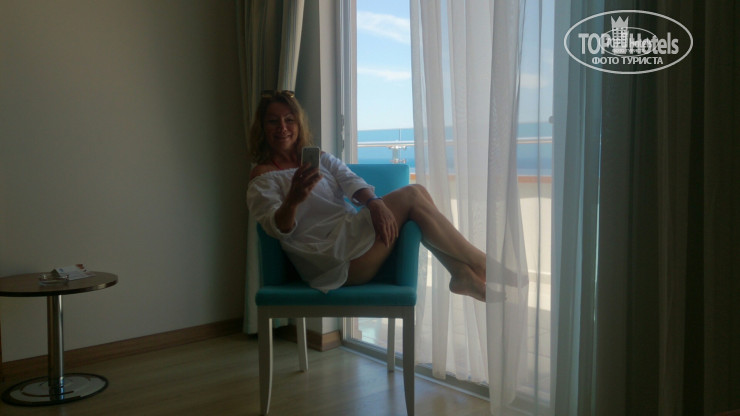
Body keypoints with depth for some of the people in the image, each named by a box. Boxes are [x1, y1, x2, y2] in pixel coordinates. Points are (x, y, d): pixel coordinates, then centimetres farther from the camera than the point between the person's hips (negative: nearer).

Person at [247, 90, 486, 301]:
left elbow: (350, 180, 3)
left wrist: (374, 203, -20)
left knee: (417, 192, -9)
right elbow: (277, 229, -12)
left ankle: (462, 274, -10)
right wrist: (293, 200, -35)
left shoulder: (319, 158, 22)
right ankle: (481, 265, -5)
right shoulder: (263, 177, 3)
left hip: (352, 237, 7)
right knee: (411, 196, -15)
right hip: (329, 259, -7)